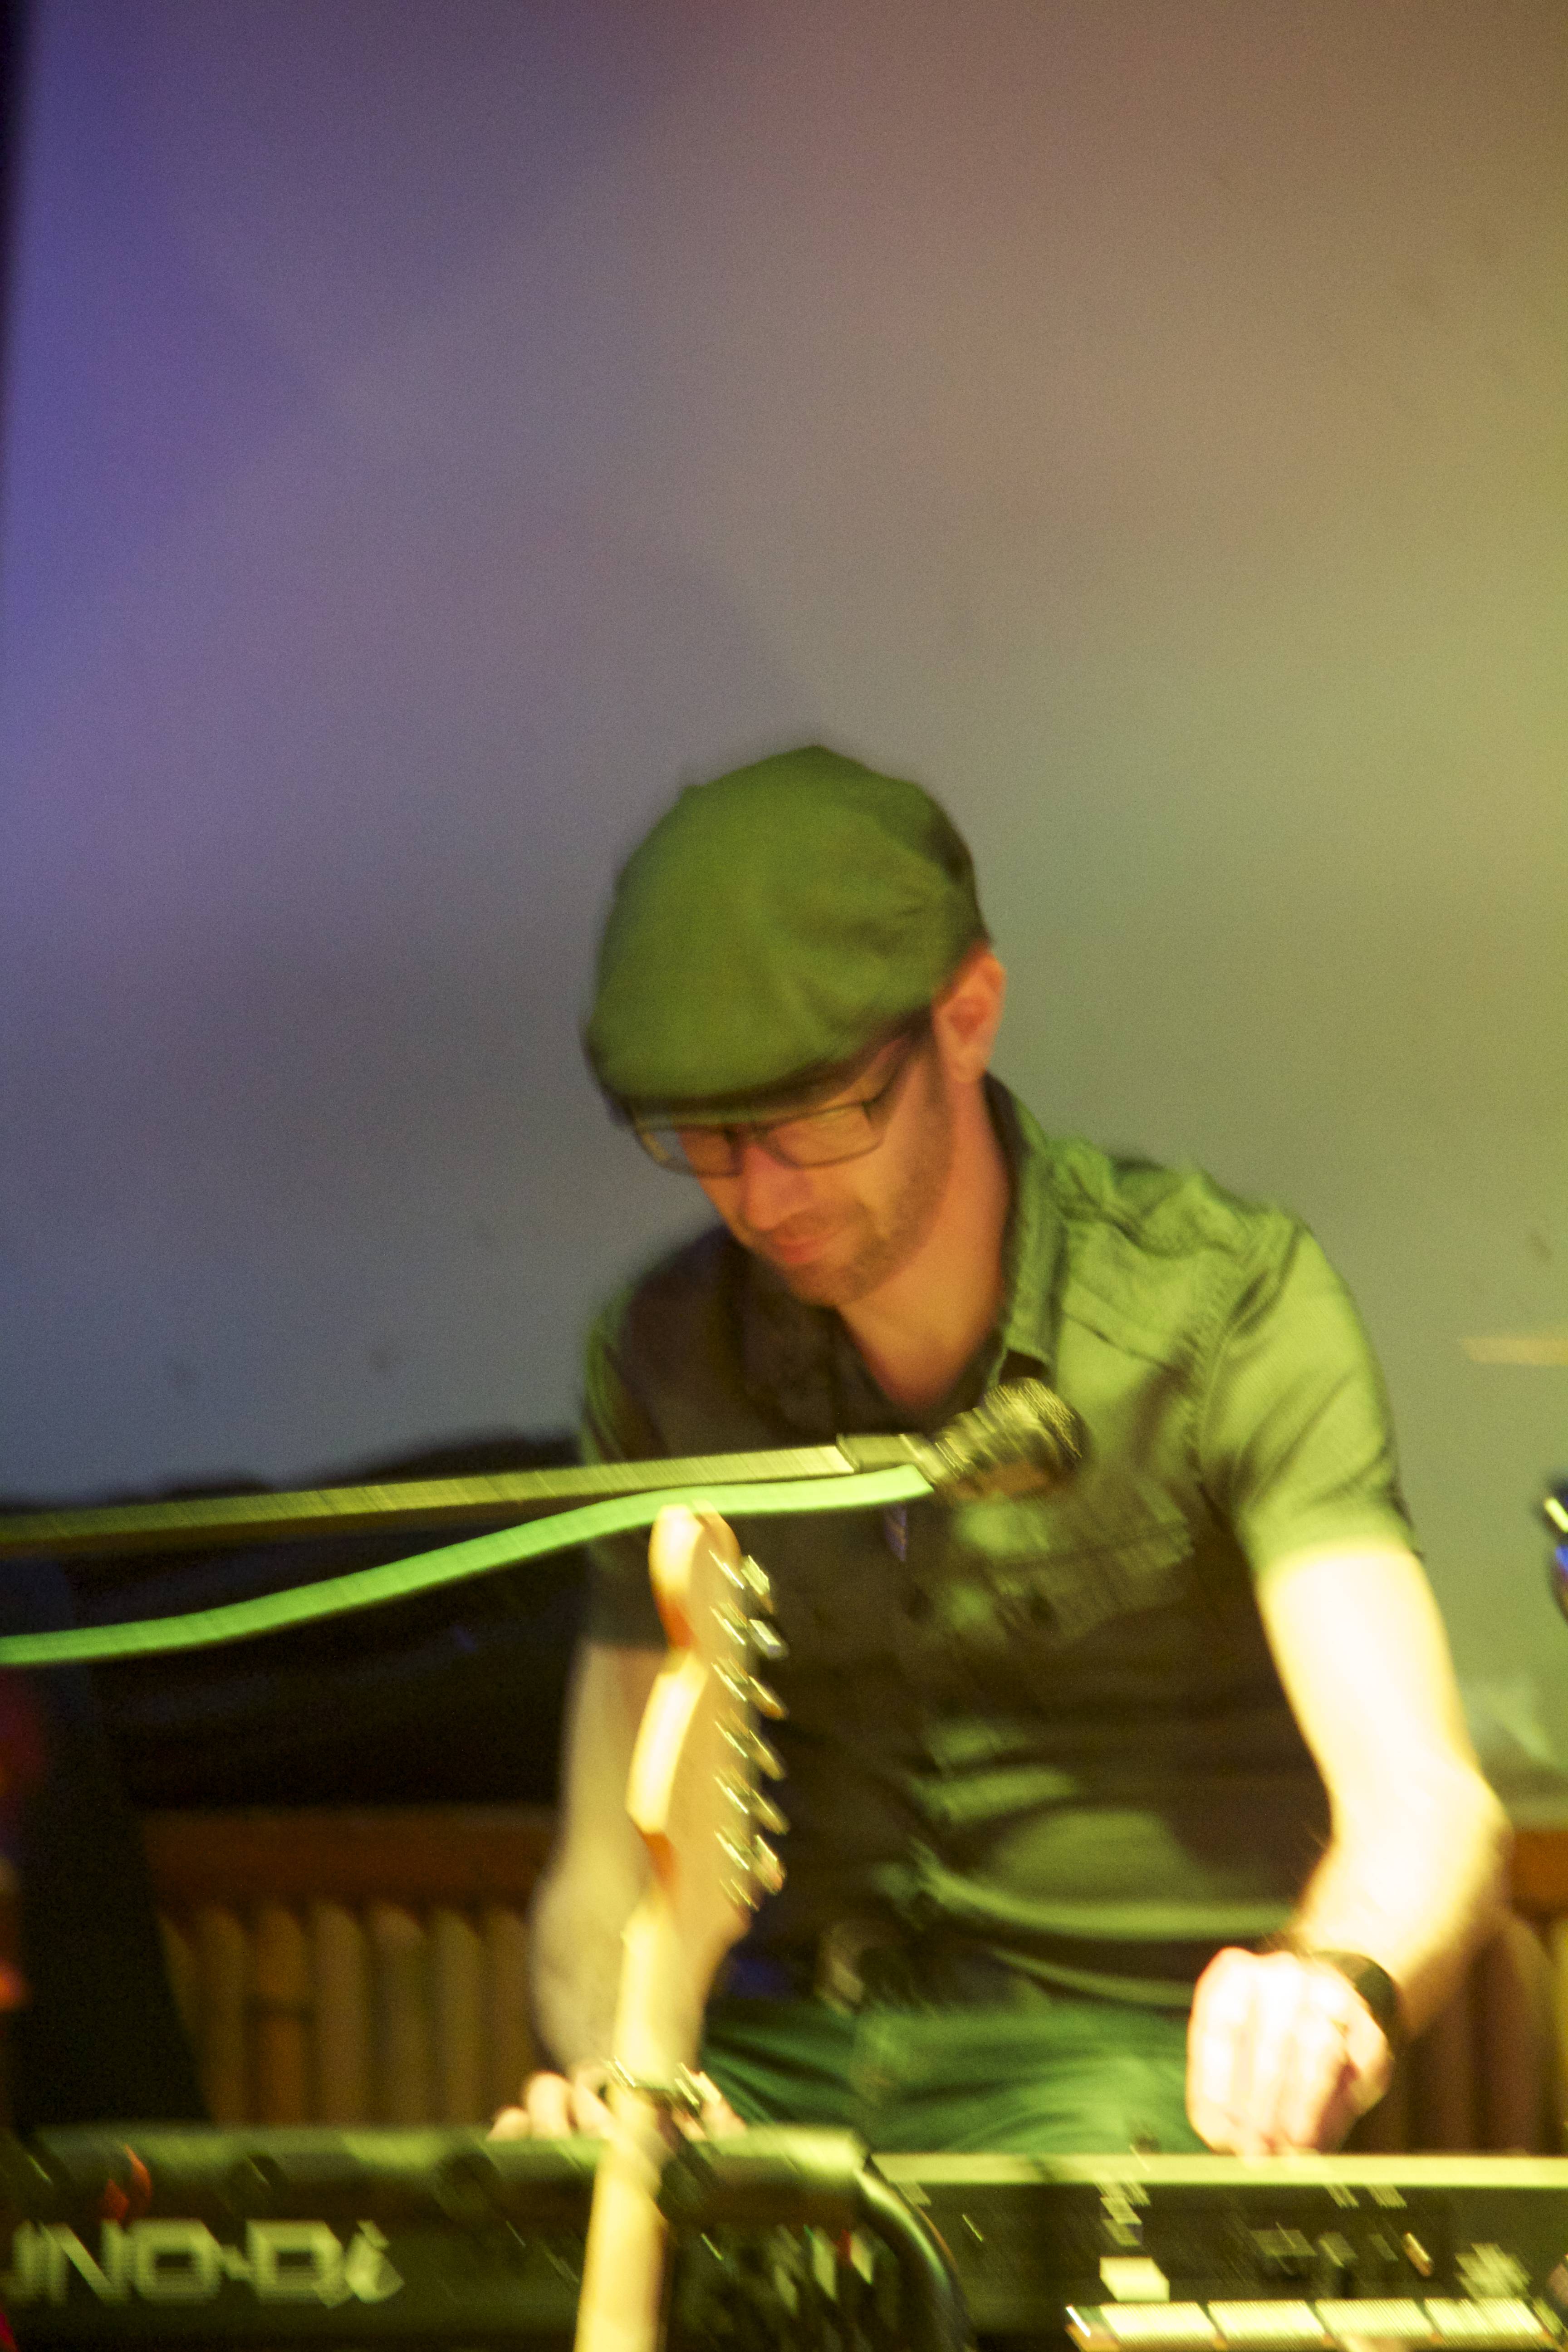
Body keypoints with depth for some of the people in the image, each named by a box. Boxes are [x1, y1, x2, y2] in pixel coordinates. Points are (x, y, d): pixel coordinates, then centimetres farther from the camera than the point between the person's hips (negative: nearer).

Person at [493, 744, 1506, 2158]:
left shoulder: (1221, 1307, -10)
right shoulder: (668, 1355, 4)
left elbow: (1425, 1800, -23)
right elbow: (610, 1866, 7)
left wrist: (1337, 1987, -47)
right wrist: (603, 2066, -17)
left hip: (1132, 2045, -4)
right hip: (782, 2039, 4)